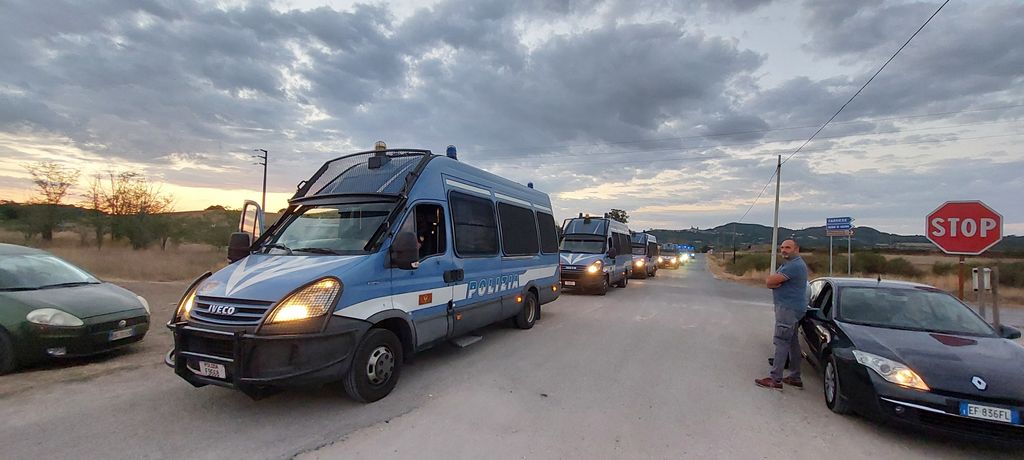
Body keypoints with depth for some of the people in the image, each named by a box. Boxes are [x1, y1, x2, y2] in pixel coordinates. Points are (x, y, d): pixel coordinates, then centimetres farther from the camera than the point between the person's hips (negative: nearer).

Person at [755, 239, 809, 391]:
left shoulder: (795, 265, -17)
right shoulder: (789, 264, 18)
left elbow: (770, 281, -22)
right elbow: (768, 282, 10)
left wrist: (774, 278, -1)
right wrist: (777, 280, -11)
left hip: (788, 308, -11)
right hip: (789, 308, 11)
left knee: (781, 342, -9)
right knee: (792, 342, 14)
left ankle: (775, 379, -8)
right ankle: (795, 377, 21)